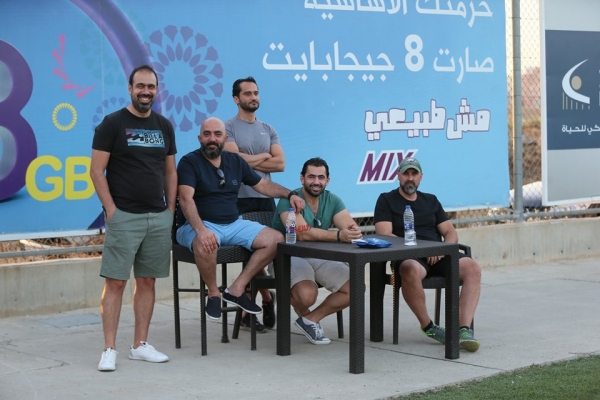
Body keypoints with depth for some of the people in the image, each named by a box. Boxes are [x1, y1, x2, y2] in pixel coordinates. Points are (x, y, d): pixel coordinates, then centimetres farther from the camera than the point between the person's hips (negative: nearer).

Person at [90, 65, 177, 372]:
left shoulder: (164, 126, 12)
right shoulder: (112, 123, -3)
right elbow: (96, 171, -6)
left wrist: (170, 209, 9)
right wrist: (111, 209, -11)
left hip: (158, 217, 5)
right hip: (124, 216, -5)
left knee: (147, 281, 8)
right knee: (115, 282, -5)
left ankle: (140, 345, 14)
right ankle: (109, 349, -2)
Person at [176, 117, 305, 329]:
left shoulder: (235, 161, 12)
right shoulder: (189, 162, -8)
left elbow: (262, 184, 20)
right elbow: (186, 199, -22)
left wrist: (290, 194, 2)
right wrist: (201, 230, -39)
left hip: (233, 224, 6)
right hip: (201, 225, -6)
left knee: (276, 239, -10)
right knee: (204, 245, -40)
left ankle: (237, 289, -7)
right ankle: (213, 293, -12)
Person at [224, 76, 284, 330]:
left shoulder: (268, 130, 16)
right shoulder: (228, 128, 1)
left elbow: (280, 164, 4)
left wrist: (249, 161, -7)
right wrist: (264, 157, 1)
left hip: (265, 198, 5)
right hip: (240, 199, -5)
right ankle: (266, 298, 9)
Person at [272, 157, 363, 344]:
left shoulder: (332, 200, 4)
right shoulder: (289, 199, -16)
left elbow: (351, 226, -9)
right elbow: (302, 233, -31)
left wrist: (354, 231, -36)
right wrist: (339, 235, -44)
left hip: (320, 258, 6)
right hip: (290, 257, -6)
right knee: (307, 294, -33)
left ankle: (310, 320, 4)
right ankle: (304, 315, 7)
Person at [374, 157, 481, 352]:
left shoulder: (431, 200, 24)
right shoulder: (386, 200, 10)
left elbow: (451, 232, 19)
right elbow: (384, 235, -4)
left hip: (437, 256, 4)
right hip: (408, 256, -4)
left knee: (472, 268, -24)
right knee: (412, 270, -41)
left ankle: (464, 329, -31)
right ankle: (428, 326, -21)